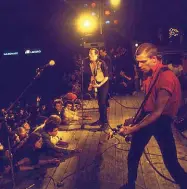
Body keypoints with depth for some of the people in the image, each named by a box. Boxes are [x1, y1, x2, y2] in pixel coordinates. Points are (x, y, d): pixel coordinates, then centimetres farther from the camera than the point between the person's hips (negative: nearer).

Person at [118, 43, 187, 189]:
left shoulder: (166, 77, -25)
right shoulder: (149, 73, 0)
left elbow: (157, 112, -27)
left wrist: (133, 128, -26)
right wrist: (136, 118, 11)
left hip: (162, 120, -7)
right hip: (147, 115, 7)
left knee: (170, 160, -1)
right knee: (133, 154, 13)